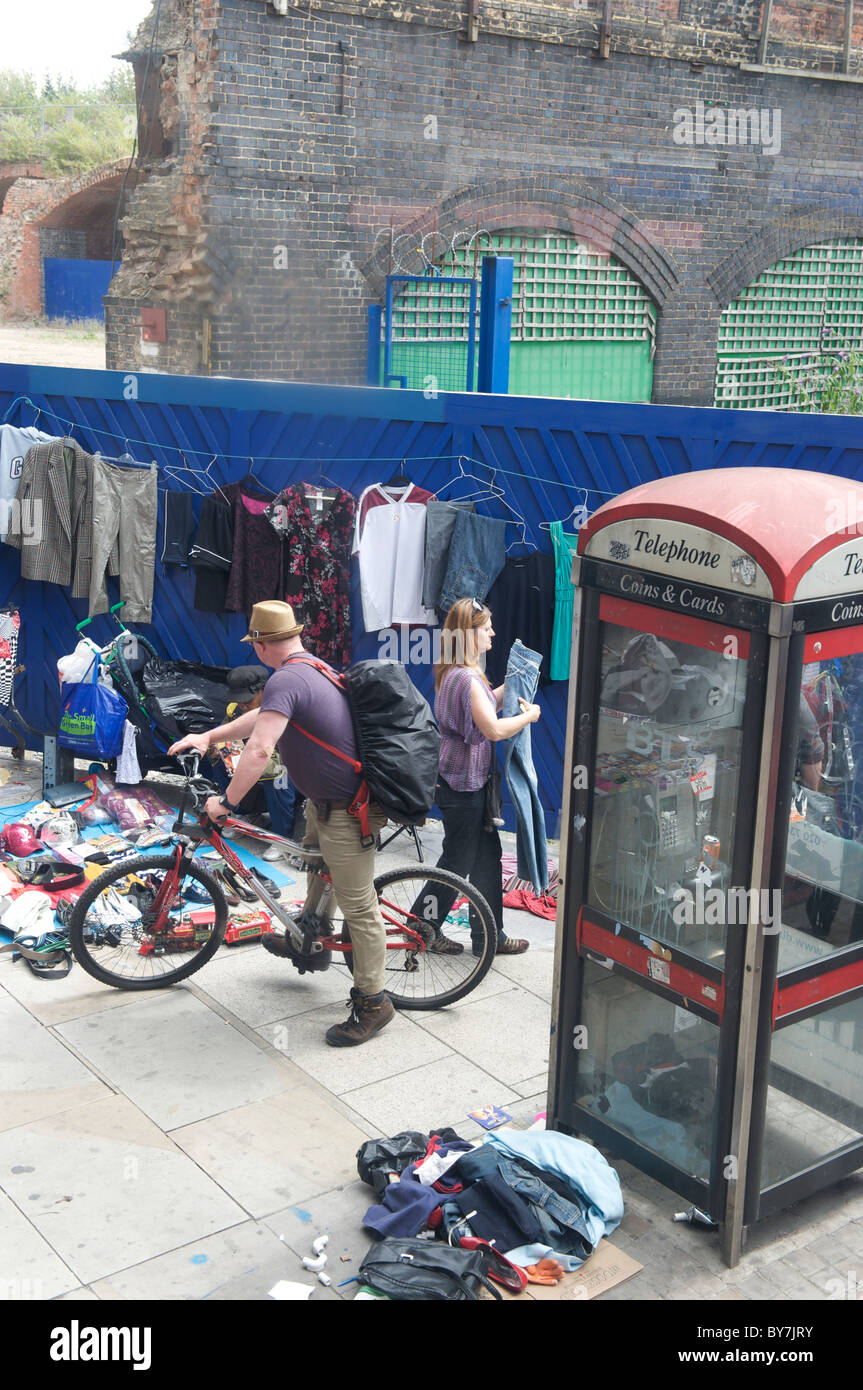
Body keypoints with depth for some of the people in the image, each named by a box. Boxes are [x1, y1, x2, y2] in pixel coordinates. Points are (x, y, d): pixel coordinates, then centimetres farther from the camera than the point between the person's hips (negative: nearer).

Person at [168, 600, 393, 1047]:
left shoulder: (286, 680, -23)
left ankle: (372, 1003, 6)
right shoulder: (315, 668, 9)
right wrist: (208, 736, 23)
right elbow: (262, 716, 23)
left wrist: (226, 802, -20)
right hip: (326, 798, 11)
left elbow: (258, 750, -31)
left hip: (346, 810, -11)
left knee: (358, 906, -2)